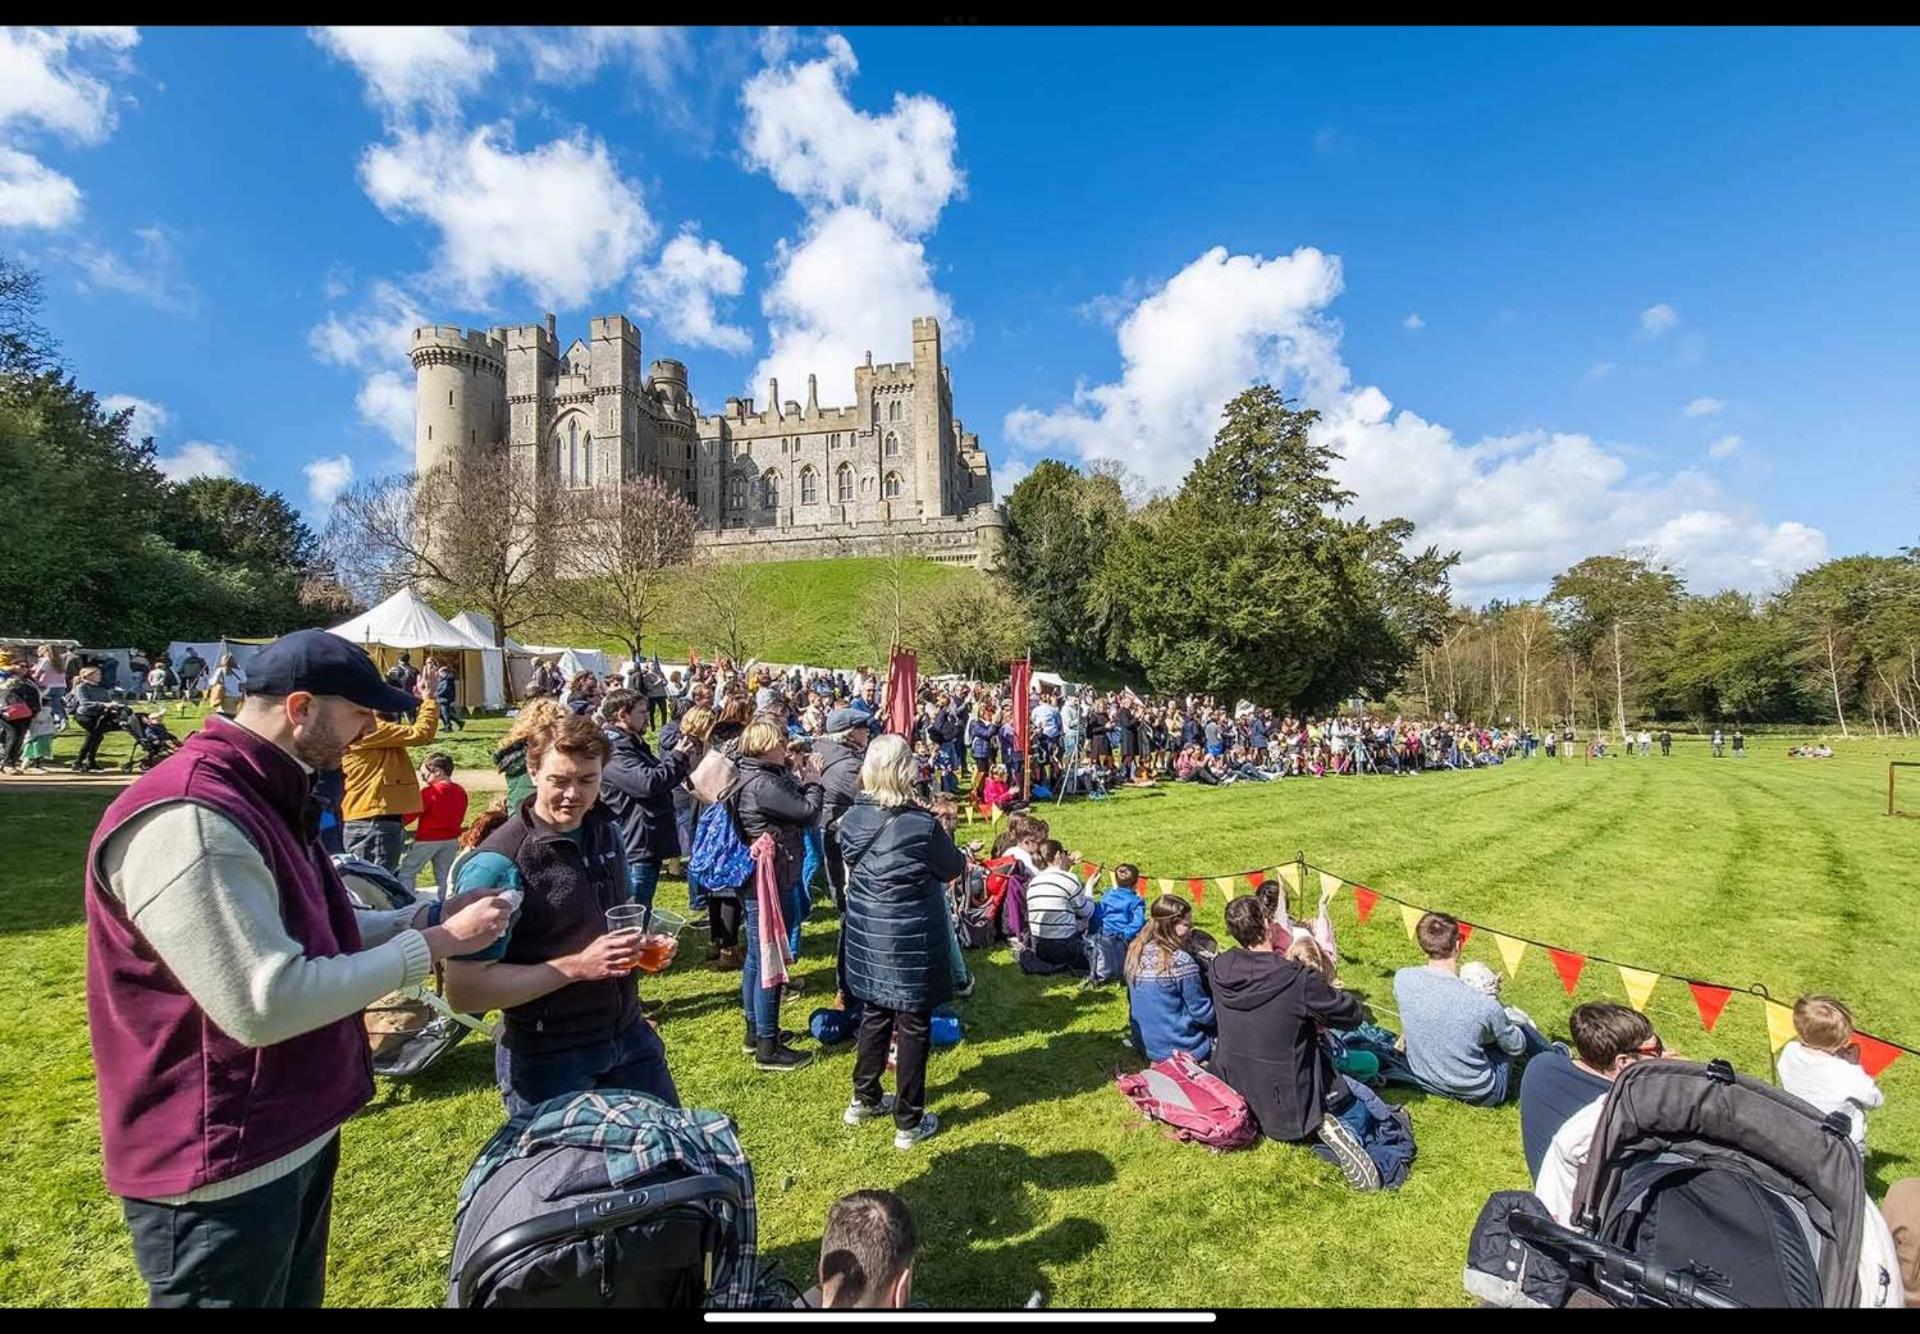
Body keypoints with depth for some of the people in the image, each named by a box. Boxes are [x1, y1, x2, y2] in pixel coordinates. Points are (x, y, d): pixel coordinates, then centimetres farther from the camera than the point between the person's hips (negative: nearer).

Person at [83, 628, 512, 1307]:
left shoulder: (260, 796, 7)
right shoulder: (186, 820, -28)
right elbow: (264, 1004, -32)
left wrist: (428, 915, 2)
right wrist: (432, 943, -24)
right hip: (223, 1167, -10)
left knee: (296, 1296, 26)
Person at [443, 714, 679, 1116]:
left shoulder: (607, 830, -1)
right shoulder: (499, 864, -21)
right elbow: (464, 991, -22)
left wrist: (641, 940, -4)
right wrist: (576, 966, -27)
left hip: (630, 1037, 6)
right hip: (547, 1062, -6)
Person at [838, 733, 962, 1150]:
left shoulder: (852, 819, -6)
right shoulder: (921, 824, -22)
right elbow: (954, 869, -6)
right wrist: (946, 845, 12)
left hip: (866, 933, 6)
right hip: (910, 937, -6)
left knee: (874, 1014, 23)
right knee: (913, 1025, 9)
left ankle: (864, 1099, 38)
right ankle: (909, 1122, 22)